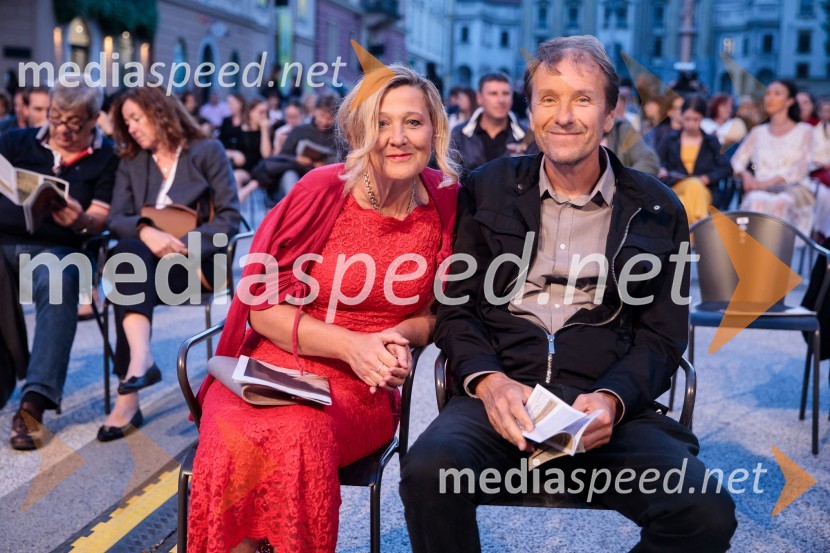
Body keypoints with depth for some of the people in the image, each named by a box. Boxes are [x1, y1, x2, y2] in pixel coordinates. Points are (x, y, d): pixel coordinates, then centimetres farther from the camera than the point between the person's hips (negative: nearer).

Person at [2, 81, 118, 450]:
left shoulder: (105, 159, 10)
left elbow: (99, 220, 3)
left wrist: (80, 222, -21)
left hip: (54, 248, -2)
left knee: (58, 281, -35)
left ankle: (35, 402, -41)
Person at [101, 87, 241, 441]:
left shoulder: (207, 151, 5)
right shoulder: (130, 163, 17)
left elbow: (229, 218, -4)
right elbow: (116, 218, 3)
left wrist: (182, 246, -17)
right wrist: (146, 230, -20)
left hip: (197, 261, -3)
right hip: (145, 260, 3)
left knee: (129, 261, -33)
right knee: (128, 252, -33)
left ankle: (127, 399, -39)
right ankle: (141, 359, -51)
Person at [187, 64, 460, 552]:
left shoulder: (445, 201, 0)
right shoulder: (323, 191, -8)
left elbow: (434, 310, 13)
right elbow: (262, 306, -4)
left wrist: (400, 338, -9)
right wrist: (350, 345, -16)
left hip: (361, 389, 1)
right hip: (271, 371, 0)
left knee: (297, 443, -33)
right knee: (235, 448, -33)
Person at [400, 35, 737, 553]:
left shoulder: (657, 210, 10)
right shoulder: (487, 191, 12)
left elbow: (662, 335, 8)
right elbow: (455, 305, 8)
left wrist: (611, 399, -13)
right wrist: (489, 380, -12)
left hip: (609, 409, 1)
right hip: (500, 398, 0)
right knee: (428, 471, -32)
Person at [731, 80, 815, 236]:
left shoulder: (804, 131, 14)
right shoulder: (758, 132, 25)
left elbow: (800, 169, 0)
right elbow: (737, 160, 18)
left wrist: (767, 182, -12)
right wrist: (745, 175, -7)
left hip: (794, 189, -2)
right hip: (762, 190, 2)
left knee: (780, 202, -39)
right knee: (757, 200, -36)